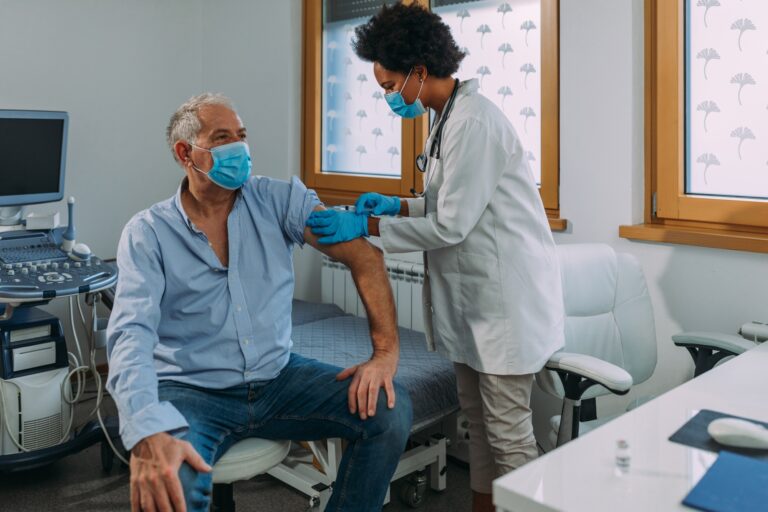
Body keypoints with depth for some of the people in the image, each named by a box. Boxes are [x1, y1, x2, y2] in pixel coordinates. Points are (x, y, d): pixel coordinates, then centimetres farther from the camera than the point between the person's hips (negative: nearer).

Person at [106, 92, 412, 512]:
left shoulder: (278, 201, -1)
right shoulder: (147, 233, -7)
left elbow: (364, 255, -8)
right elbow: (132, 334, -19)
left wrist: (386, 353, -20)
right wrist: (147, 433, -36)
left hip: (276, 378, 3)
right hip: (191, 390, -3)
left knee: (390, 409, -13)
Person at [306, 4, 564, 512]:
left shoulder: (473, 122, -19)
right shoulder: (449, 118, 11)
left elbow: (451, 226, -20)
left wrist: (366, 227, -15)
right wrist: (399, 205, 6)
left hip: (506, 297, -10)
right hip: (474, 297, 10)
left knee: (509, 431, 3)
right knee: (477, 417, 19)